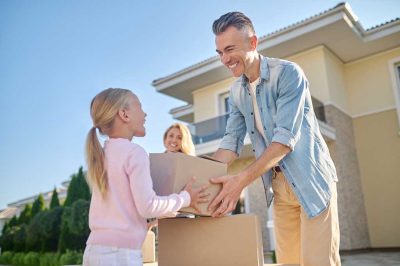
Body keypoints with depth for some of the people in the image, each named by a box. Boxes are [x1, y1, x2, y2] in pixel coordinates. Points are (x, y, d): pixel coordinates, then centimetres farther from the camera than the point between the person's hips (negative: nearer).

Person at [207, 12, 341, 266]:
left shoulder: (288, 73, -15)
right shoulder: (236, 91, 5)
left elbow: (286, 138, -23)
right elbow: (231, 141, 3)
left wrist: (242, 180, -29)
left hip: (310, 179, -5)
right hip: (279, 185, 6)